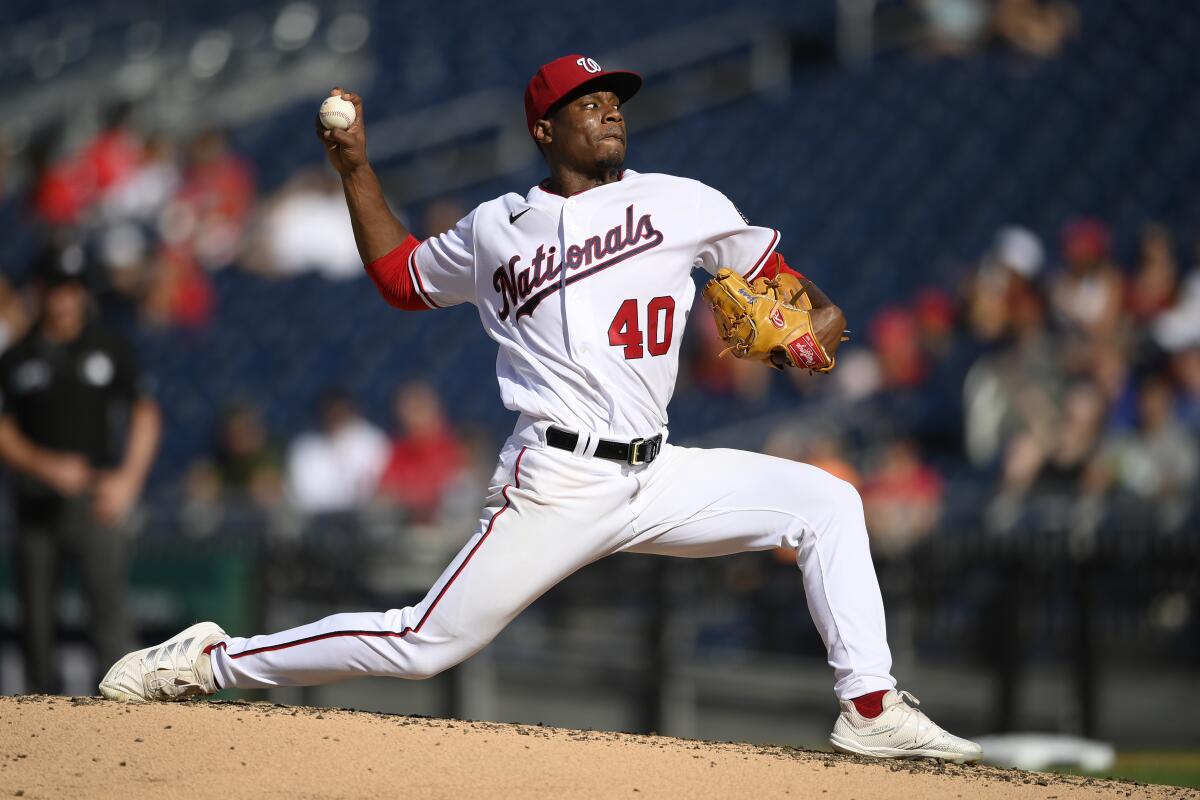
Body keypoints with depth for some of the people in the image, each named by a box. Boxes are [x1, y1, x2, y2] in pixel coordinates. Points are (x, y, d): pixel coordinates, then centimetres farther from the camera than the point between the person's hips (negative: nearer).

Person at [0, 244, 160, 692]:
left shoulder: (110, 348, 7)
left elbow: (144, 415, 9)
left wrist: (128, 479, -4)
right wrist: (47, 466, -12)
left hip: (96, 499, -2)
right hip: (37, 500, 2)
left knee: (107, 600, -14)